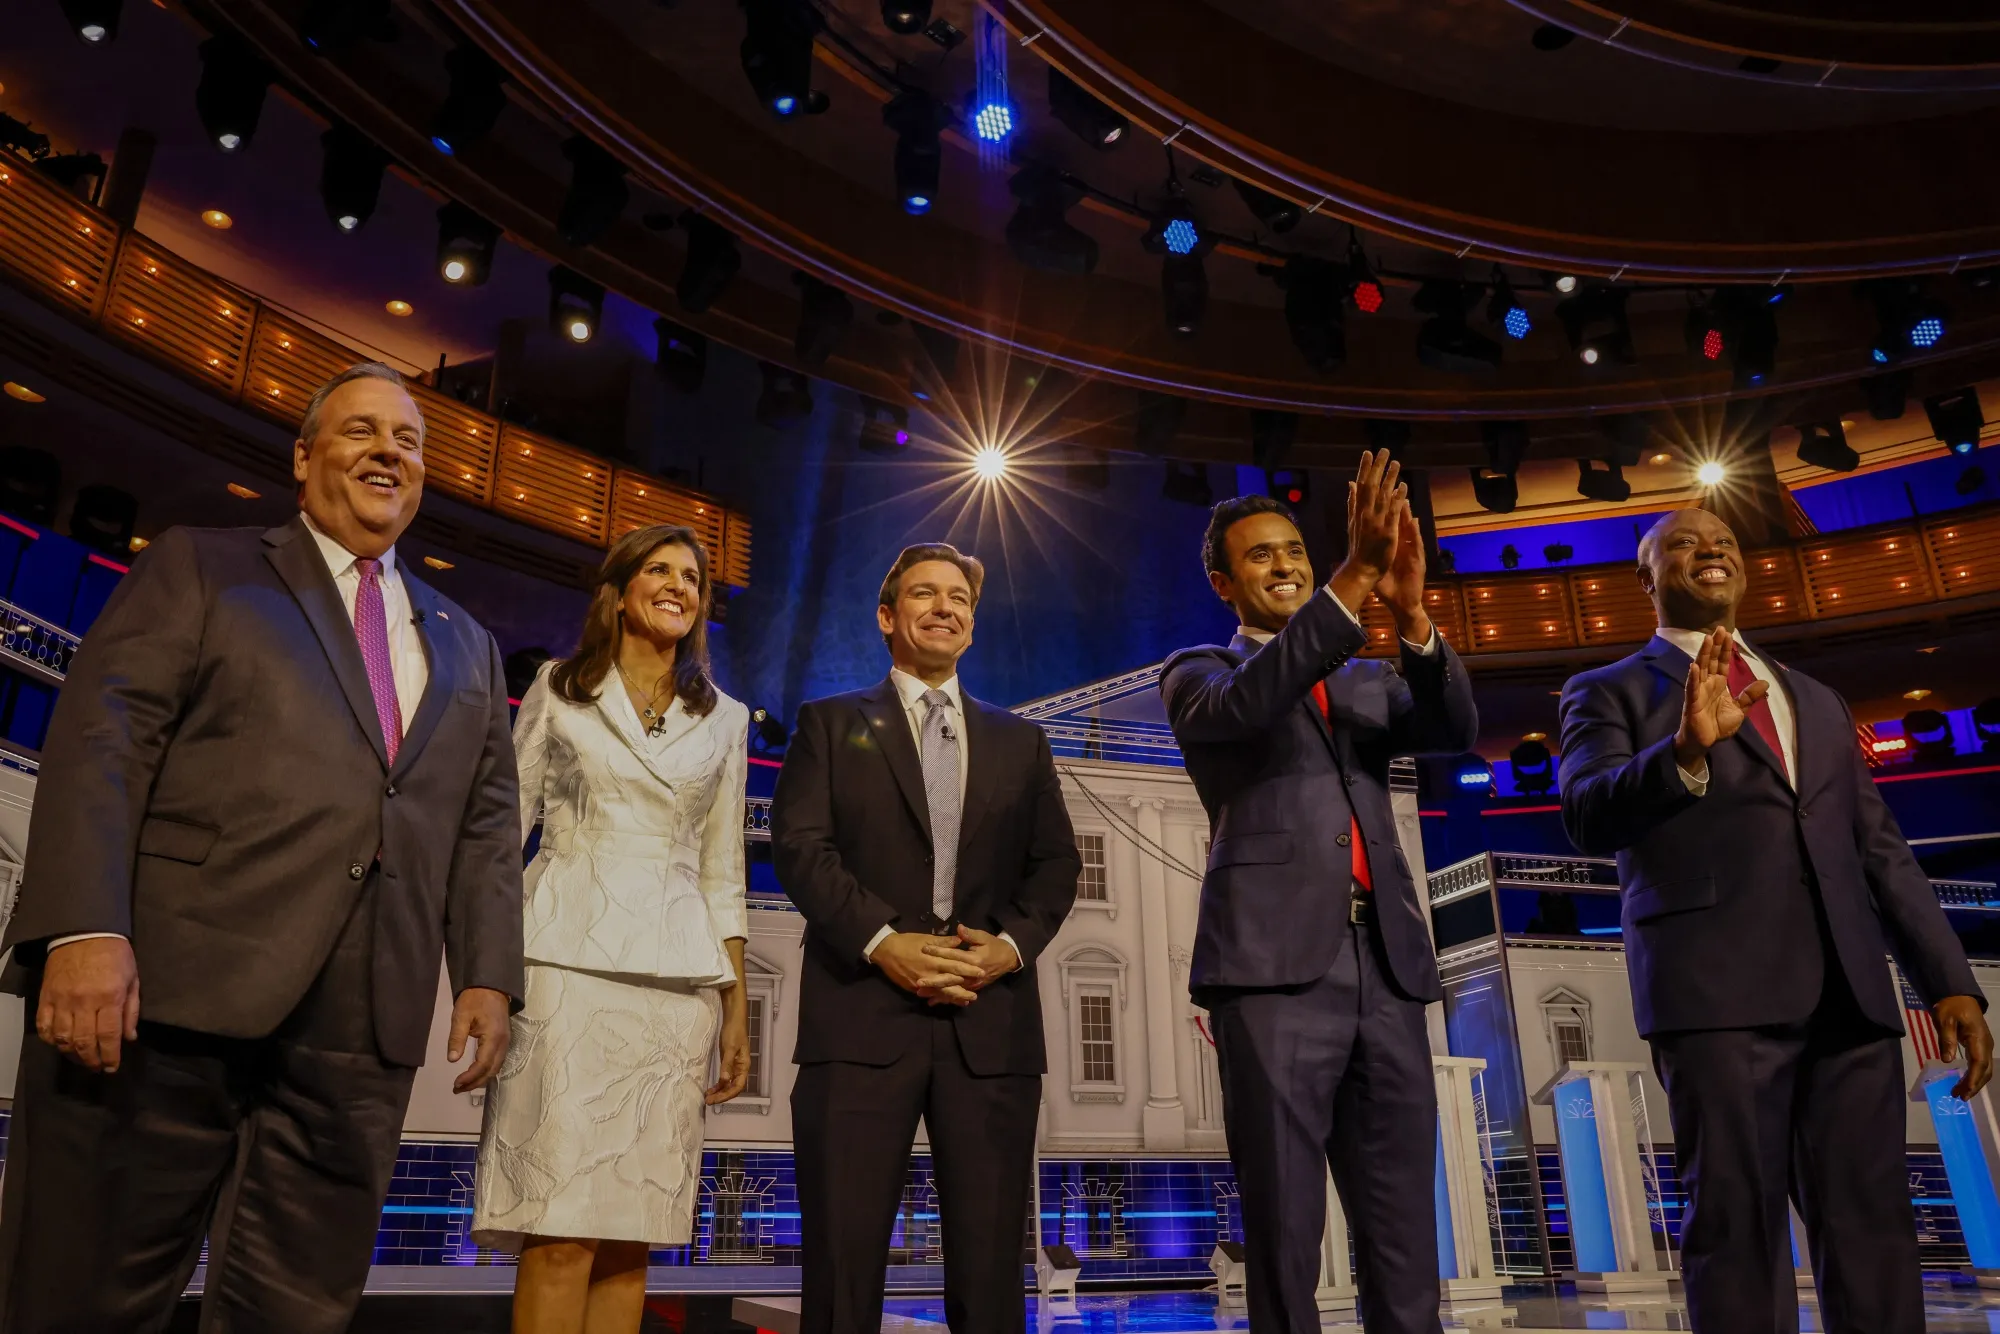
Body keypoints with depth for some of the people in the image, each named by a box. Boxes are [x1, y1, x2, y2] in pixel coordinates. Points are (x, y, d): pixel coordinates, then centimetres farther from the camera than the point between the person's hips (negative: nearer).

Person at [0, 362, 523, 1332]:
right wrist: (84, 928, -16)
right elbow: (102, 735, -2)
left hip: (360, 1031, 4)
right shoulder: (199, 568, 11)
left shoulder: (465, 647, 22)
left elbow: (485, 825, 16)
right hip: (169, 991, -3)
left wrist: (487, 976, 4)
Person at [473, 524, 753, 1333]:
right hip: (570, 958, -2)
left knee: (631, 1236, 3)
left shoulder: (723, 720, 15)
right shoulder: (557, 690, 10)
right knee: (561, 1234, -9)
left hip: (678, 977, 3)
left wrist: (737, 1002, 10)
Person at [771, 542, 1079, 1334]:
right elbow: (798, 845, -1)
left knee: (990, 1261, 5)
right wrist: (882, 941, -14)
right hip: (863, 1012, -2)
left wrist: (1013, 944, -7)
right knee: (842, 1255, 0)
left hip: (990, 1018, 3)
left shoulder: (1019, 741, 20)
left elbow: (1056, 863, 13)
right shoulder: (832, 724, 12)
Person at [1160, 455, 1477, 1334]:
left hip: (1387, 965, 4)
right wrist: (1353, 581, -20)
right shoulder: (1196, 672, 11)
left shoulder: (1367, 682, 23)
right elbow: (1241, 707, -13)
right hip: (1276, 964, -4)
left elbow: (1455, 729, 3)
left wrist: (1409, 610, -14)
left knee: (1405, 1244, 6)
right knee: (1285, 1238, -1)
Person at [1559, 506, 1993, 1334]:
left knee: (1872, 1225, 4)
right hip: (1717, 984, -5)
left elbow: (1880, 850, 21)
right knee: (1737, 1221, -5)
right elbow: (1588, 818, -8)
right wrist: (1687, 750, -25)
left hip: (1848, 989, 5)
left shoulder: (1818, 703, 25)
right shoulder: (1610, 692, 9)